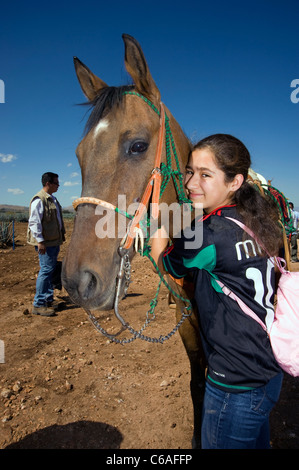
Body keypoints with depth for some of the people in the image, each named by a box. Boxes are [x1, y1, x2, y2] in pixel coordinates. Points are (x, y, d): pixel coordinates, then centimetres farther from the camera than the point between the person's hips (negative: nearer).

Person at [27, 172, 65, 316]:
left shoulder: (52, 199, 16)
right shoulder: (39, 200, -14)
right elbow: (34, 222, -18)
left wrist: (61, 236, 24)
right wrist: (40, 241, -22)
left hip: (54, 241, 10)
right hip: (45, 242, -9)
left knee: (50, 270, 13)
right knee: (46, 270, -8)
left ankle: (48, 300, 23)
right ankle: (38, 305, 0)